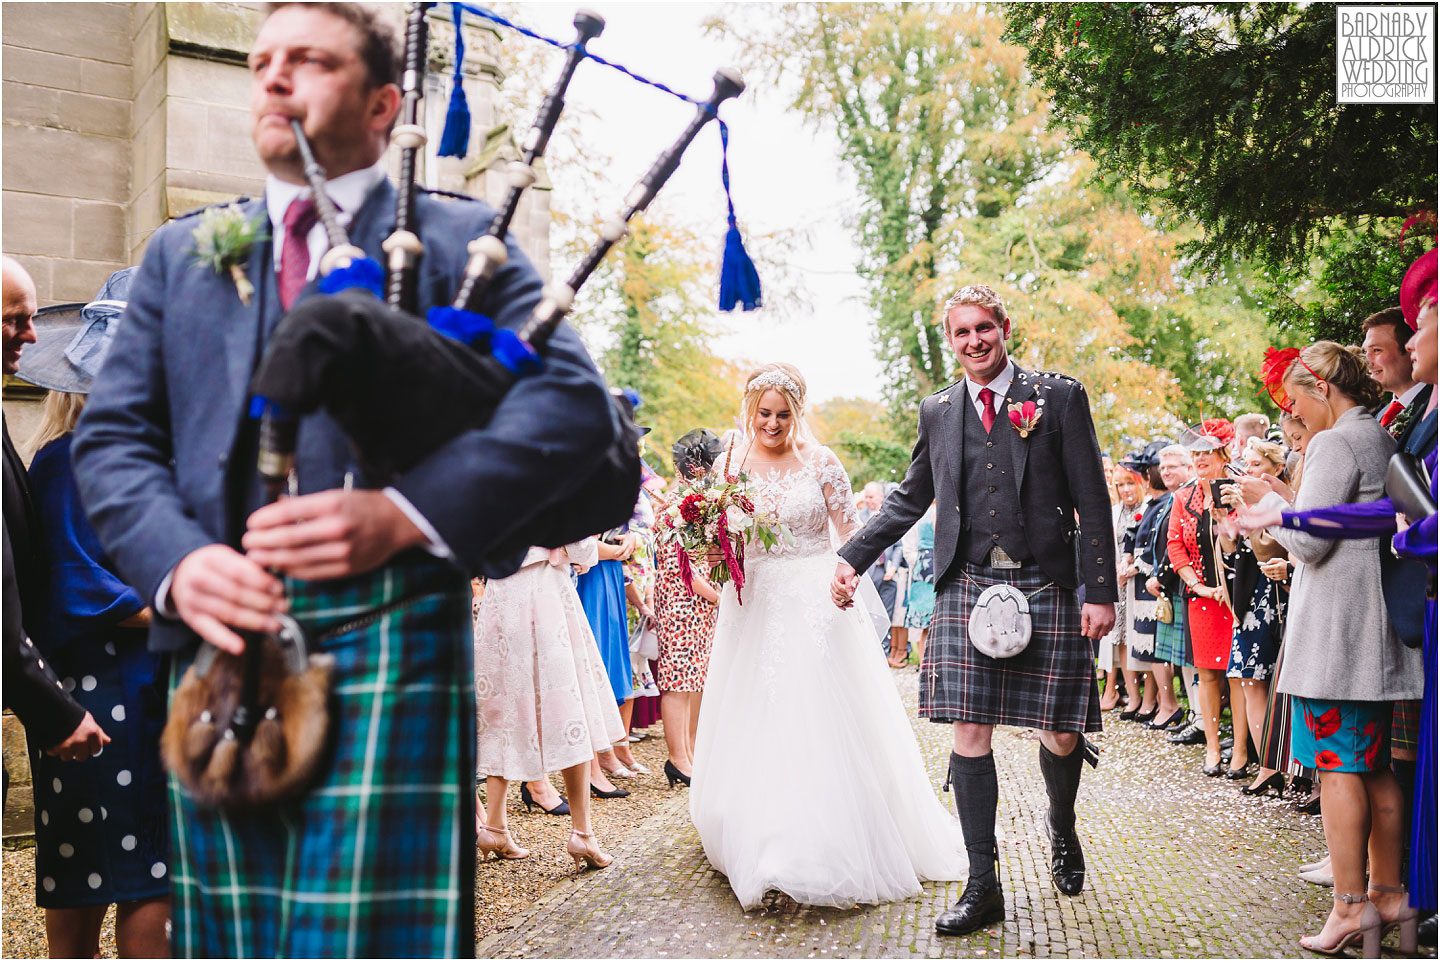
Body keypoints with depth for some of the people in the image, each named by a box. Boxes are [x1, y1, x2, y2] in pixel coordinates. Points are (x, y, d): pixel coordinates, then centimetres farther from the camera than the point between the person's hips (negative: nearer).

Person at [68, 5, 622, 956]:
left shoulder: (460, 237, 7)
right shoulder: (181, 253, 19)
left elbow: (575, 402, -6)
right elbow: (112, 436, 12)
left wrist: (402, 512, -19)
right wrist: (176, 559, -9)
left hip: (387, 633, -4)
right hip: (219, 638, 4)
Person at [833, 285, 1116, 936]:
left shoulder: (1060, 397, 2)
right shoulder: (937, 411, 11)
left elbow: (1092, 501, 0)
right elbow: (910, 499, 18)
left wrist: (1101, 590, -6)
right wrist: (852, 557, 9)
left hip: (1046, 588, -2)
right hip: (966, 589, 2)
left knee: (1060, 735, 5)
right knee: (969, 734, 0)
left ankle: (1062, 829, 39)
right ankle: (982, 887, 11)